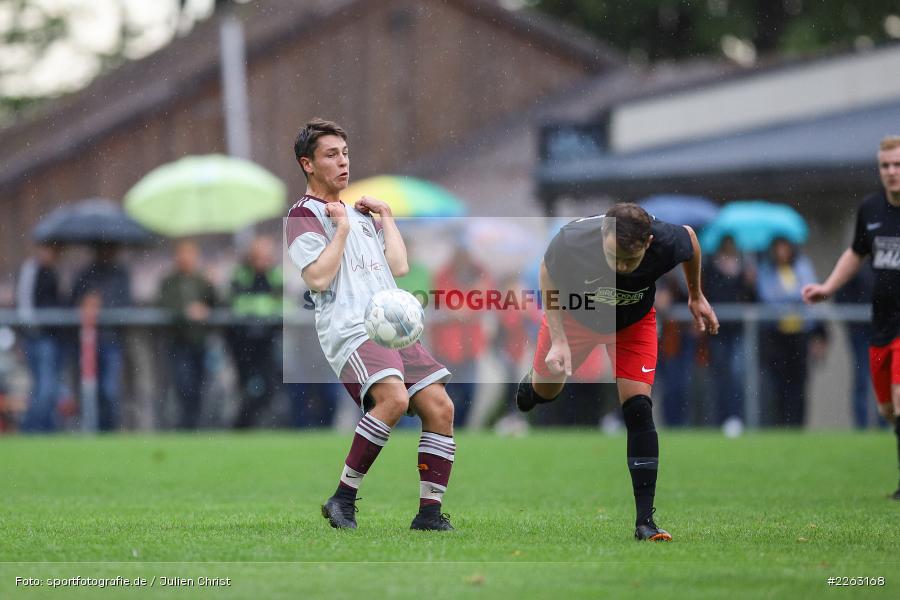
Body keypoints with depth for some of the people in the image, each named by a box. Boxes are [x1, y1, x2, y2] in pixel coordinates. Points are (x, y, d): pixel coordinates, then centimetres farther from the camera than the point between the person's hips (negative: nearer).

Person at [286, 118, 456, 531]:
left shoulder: (361, 213, 26)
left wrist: (385, 215, 17)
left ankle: (430, 513, -4)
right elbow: (318, 278, -11)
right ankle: (343, 499, -23)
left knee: (439, 407, -8)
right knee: (393, 398, -31)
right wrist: (342, 229, -5)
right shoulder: (304, 215, 3)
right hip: (349, 329, -8)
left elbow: (399, 266, 17)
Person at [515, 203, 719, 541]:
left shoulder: (667, 243, -38)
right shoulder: (572, 241, -40)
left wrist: (696, 297, 4)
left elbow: (689, 237, -11)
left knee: (637, 408, -15)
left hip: (634, 323, 0)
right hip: (574, 315, 0)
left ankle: (645, 522, -11)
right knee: (545, 390, 16)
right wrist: (558, 341, -23)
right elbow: (548, 274, -17)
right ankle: (531, 383, 59)